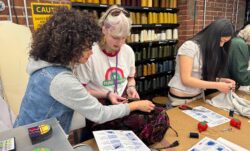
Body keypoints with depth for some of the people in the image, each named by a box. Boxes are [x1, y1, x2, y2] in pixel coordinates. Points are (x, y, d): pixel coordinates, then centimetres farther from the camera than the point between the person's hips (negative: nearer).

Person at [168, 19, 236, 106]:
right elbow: (186, 79, -22)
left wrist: (221, 80, -11)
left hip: (199, 95, 7)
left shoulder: (210, 50, 4)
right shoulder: (189, 46, -18)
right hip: (181, 98, -7)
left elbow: (205, 76, 6)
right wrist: (217, 85, -22)